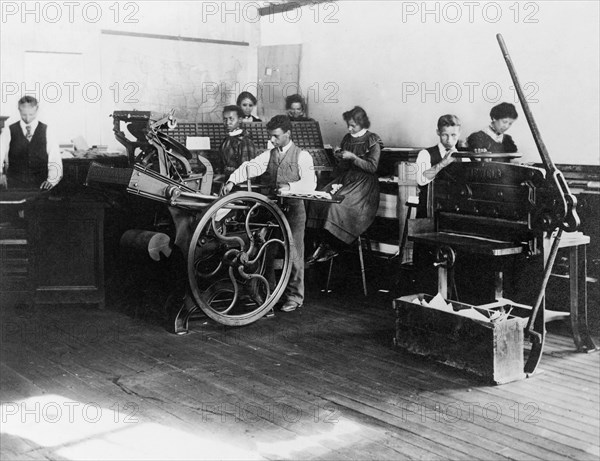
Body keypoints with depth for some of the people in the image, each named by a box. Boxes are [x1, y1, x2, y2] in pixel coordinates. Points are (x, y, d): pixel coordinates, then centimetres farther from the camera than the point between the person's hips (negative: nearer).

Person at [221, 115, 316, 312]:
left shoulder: (302, 156, -4)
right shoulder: (269, 155, 11)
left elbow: (310, 183, -14)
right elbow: (250, 167, -2)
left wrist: (290, 187, -29)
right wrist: (232, 180, -17)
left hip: (293, 209, -5)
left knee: (293, 252, -3)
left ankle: (294, 296, 6)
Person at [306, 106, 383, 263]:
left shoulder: (373, 141, -2)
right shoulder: (347, 139, 16)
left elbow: (372, 167, -9)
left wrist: (353, 157, -15)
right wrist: (339, 157, -1)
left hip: (364, 183, -6)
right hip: (345, 179, 6)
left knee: (337, 204, -30)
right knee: (319, 200, -20)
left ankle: (332, 247, -19)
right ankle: (323, 243, -23)